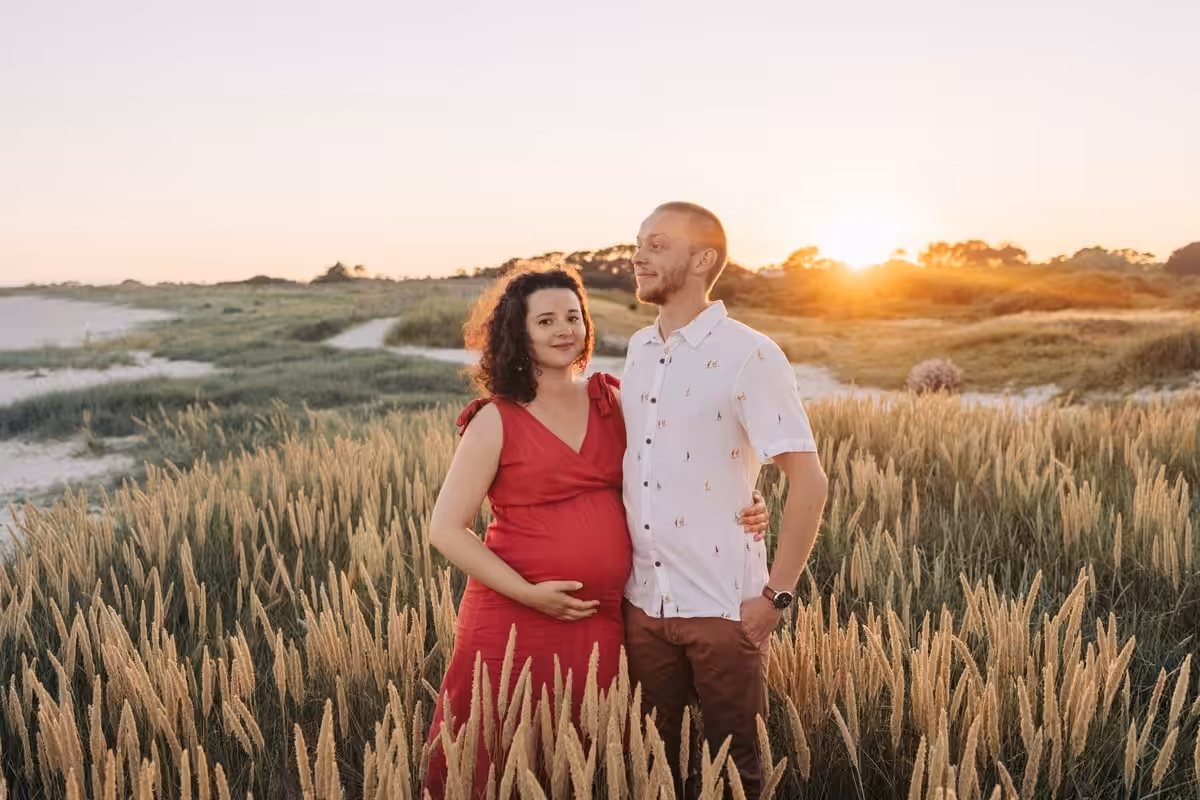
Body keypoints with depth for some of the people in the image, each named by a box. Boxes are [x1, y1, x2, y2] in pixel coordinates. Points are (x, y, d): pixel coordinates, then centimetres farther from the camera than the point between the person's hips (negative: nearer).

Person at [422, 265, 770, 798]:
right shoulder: (496, 420, -6)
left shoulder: (612, 400, 6)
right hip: (513, 623, -4)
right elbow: (446, 529, -8)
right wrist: (528, 593, -16)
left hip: (600, 624, 4)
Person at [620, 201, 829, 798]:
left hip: (723, 608, -5)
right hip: (643, 603, 6)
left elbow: (809, 480, -14)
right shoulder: (638, 351, 8)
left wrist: (776, 594, -15)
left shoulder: (749, 355, -12)